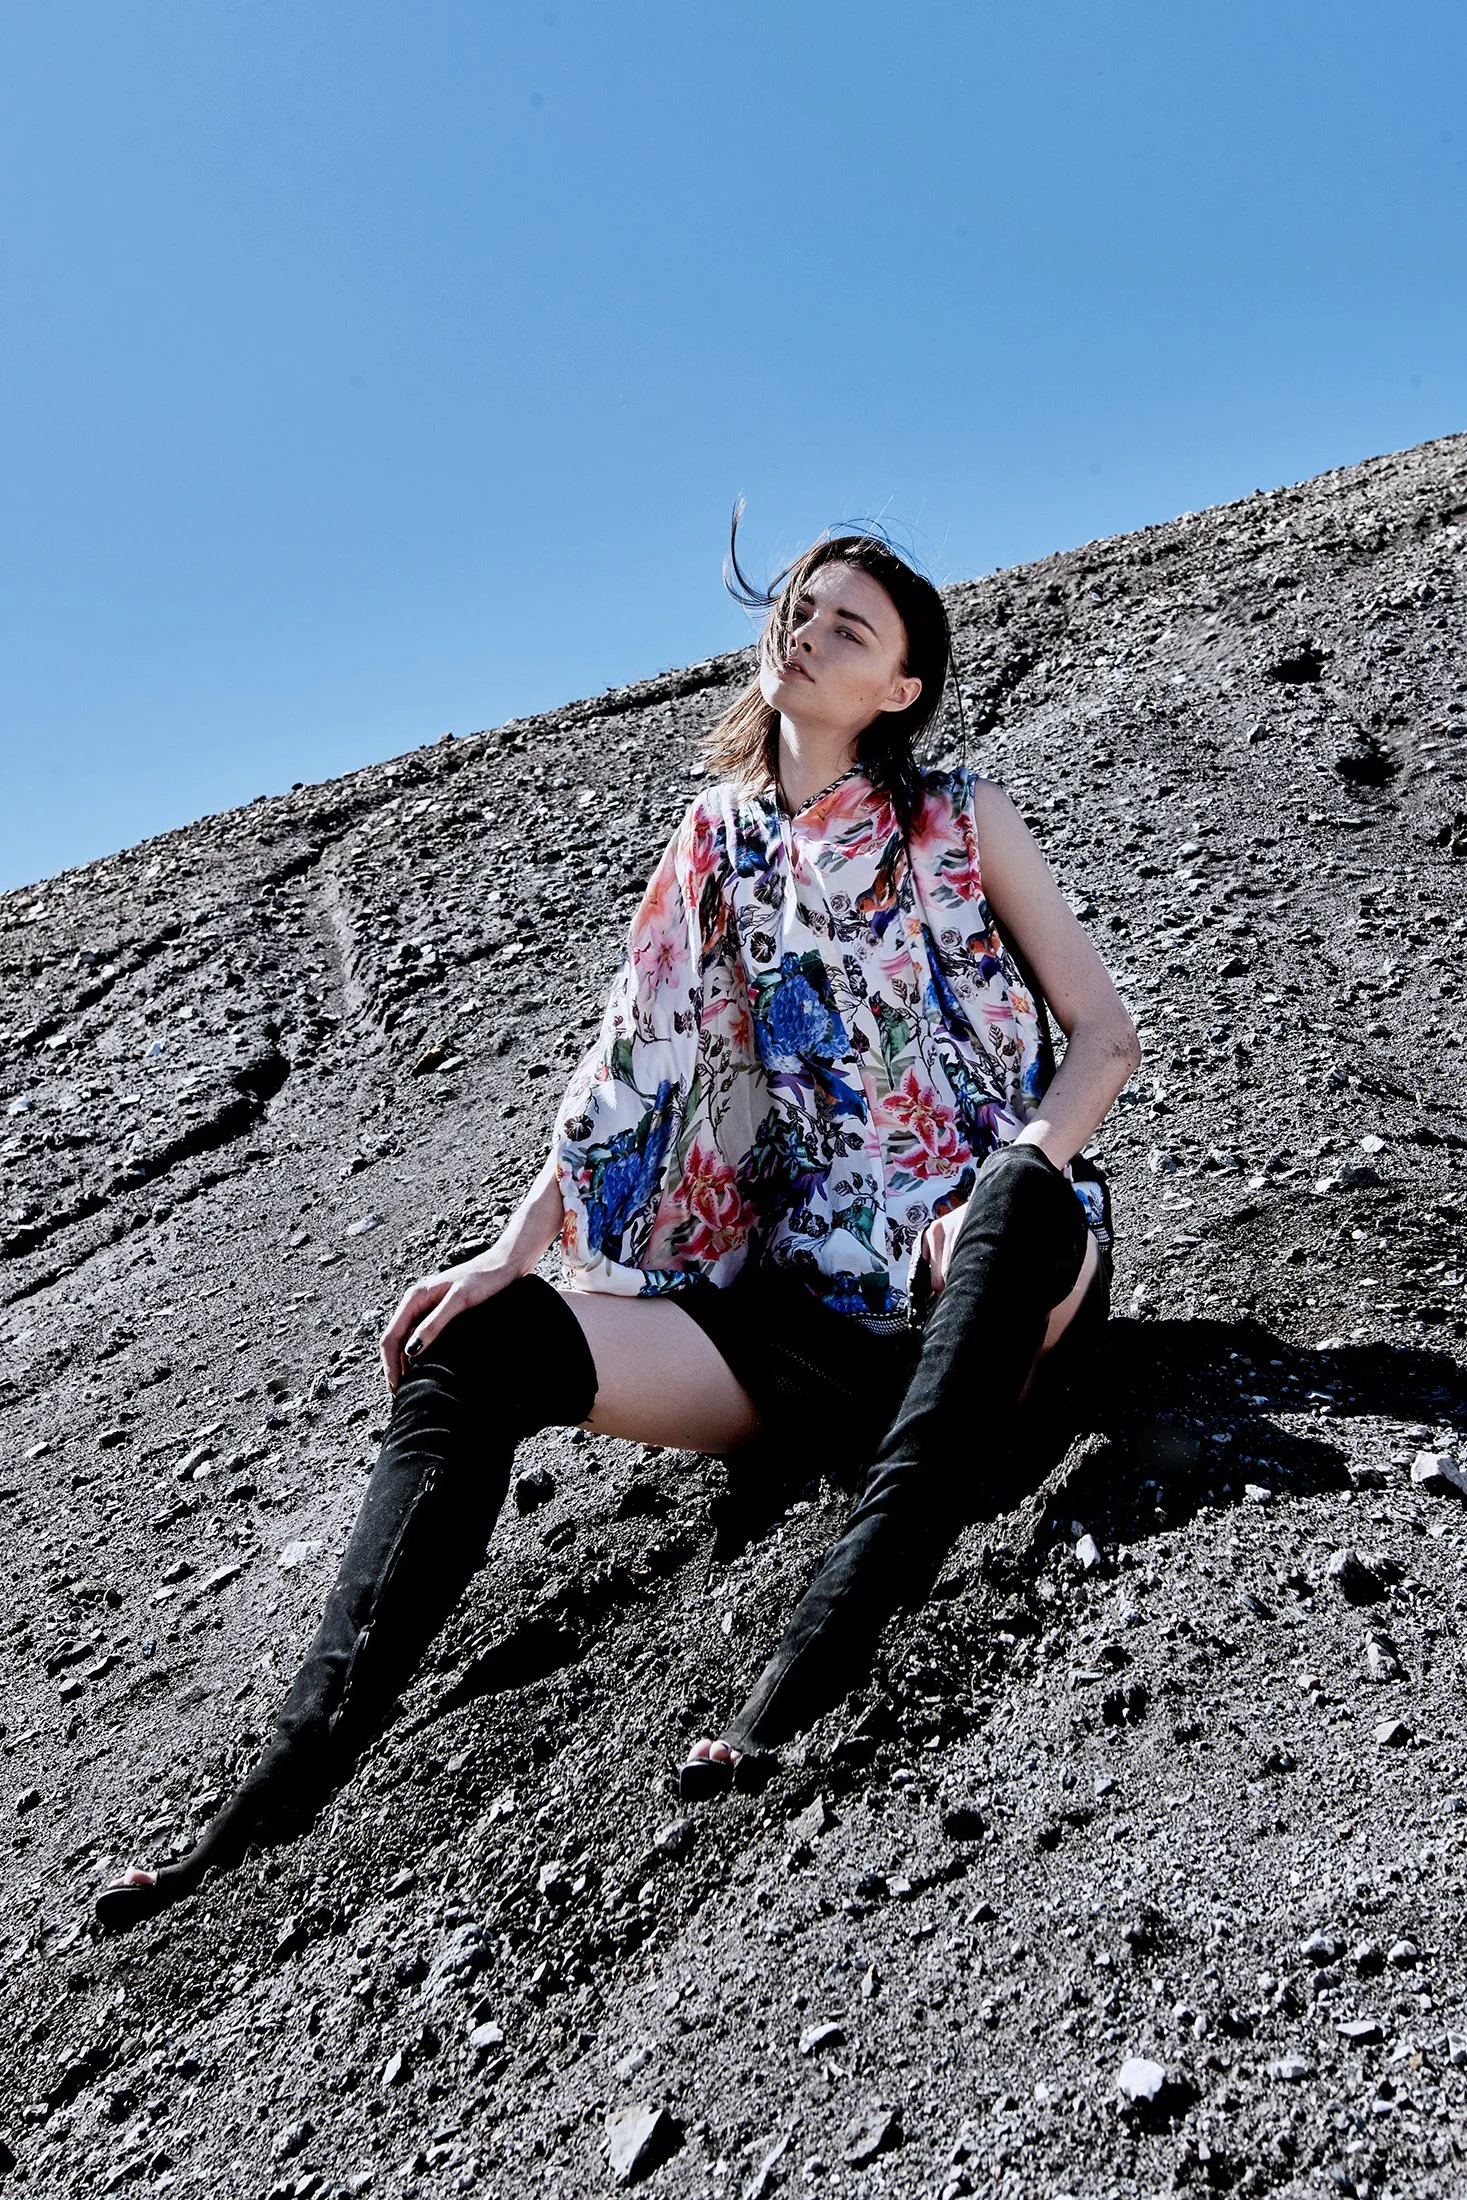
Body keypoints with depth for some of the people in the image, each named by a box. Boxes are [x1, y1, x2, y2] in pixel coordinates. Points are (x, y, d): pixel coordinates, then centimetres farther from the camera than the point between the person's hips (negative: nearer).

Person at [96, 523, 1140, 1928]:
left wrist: (1013, 1178, -18)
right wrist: (512, 1249, -3)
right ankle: (294, 1776, -24)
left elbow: (1105, 1034, 2)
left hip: (989, 1276, -3)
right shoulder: (718, 849, 13)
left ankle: (810, 1679, -47)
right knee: (481, 1345, -17)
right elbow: (636, 1073, 10)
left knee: (1029, 1191, -39)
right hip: (804, 1299, 3)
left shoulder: (961, 819, 4)